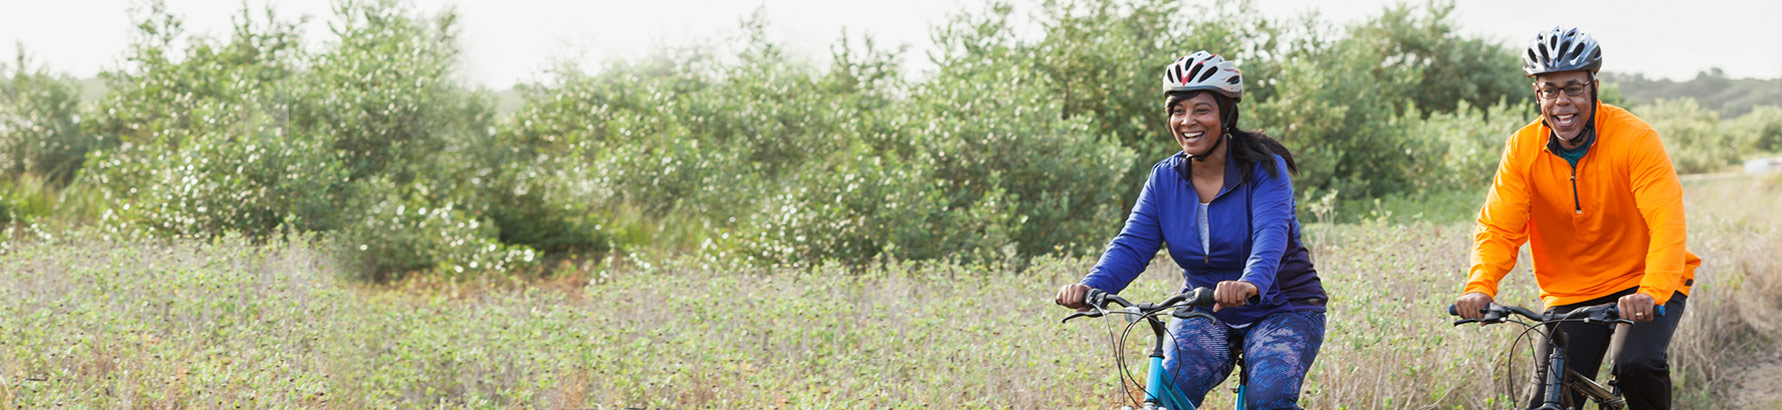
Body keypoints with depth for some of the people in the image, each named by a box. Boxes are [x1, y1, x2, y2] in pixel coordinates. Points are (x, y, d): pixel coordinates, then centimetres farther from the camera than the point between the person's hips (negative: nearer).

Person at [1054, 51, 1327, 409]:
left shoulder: (1264, 168, -13)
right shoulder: (1165, 179, -1)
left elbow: (1271, 232, -31)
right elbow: (1133, 244, -10)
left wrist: (1250, 284, -53)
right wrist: (1091, 286, -32)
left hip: (1280, 309, -3)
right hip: (1206, 315, 3)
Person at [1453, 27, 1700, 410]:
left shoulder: (1635, 138, -18)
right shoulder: (1523, 149, -7)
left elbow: (1667, 221, -28)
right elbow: (1498, 228, -12)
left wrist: (1651, 292, -45)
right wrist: (1480, 286, -32)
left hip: (1642, 283, -3)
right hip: (1570, 295, 3)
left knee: (1637, 365, -28)